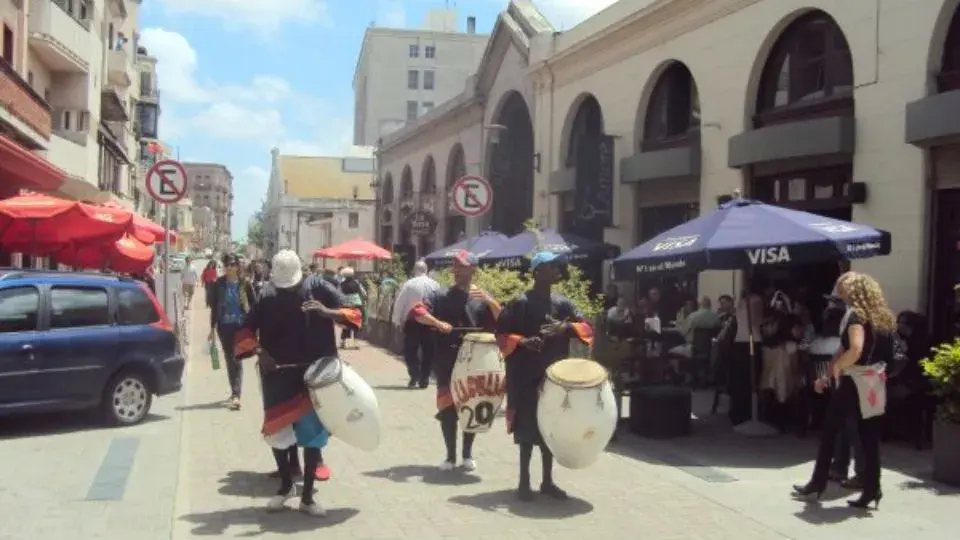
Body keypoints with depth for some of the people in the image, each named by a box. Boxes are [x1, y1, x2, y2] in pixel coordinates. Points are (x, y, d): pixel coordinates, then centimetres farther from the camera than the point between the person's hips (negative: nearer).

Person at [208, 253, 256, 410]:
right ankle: (235, 392, 24)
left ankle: (236, 395, -15)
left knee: (237, 359, -10)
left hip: (241, 326, -3)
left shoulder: (245, 284, -3)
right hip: (224, 326, 3)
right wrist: (213, 328, 5)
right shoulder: (218, 284, 2)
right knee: (229, 359, 11)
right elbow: (213, 307, 7)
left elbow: (254, 305, 1)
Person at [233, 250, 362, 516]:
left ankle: (307, 496, 14)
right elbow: (247, 329, 5)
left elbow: (352, 314, -7)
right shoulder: (267, 294, -2)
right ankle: (286, 485, 28)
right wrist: (259, 351, -13)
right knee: (276, 431, 5)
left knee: (312, 432, 3)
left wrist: (326, 312, -26)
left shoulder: (317, 286, -6)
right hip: (278, 374, 2)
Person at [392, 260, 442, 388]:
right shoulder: (435, 285, -1)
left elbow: (399, 303, -5)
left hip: (412, 322, -2)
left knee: (410, 350, 7)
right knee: (428, 351, 10)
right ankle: (424, 379, 11)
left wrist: (397, 321, 4)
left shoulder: (408, 284, -7)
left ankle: (414, 376, -6)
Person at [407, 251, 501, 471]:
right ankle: (451, 456, 13)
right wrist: (437, 323, -25)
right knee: (447, 408, 0)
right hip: (447, 362, -1)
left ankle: (467, 454, 23)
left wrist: (488, 299, -18)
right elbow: (417, 312, -9)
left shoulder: (482, 298, 7)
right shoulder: (442, 296, 2)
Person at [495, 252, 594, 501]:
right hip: (527, 376, -5)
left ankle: (547, 481, 21)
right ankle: (524, 481, 10)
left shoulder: (563, 303, 7)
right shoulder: (520, 303, -7)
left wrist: (567, 327, -14)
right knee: (527, 426, 0)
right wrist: (522, 342, -23)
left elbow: (586, 328, 6)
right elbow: (501, 333, -6)